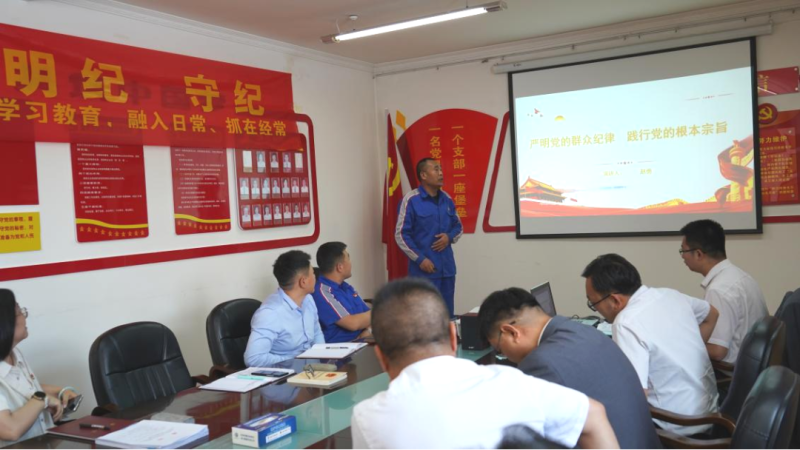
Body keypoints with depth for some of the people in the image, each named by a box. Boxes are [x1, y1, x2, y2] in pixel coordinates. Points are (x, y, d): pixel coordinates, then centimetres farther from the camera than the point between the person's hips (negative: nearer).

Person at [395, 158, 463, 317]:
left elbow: (458, 226, 18)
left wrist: (449, 237, -5)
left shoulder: (447, 199, 9)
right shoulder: (411, 200, -9)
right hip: (423, 269, -6)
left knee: (447, 313, 12)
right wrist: (420, 259, -14)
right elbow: (401, 234, -9)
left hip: (447, 268, 6)